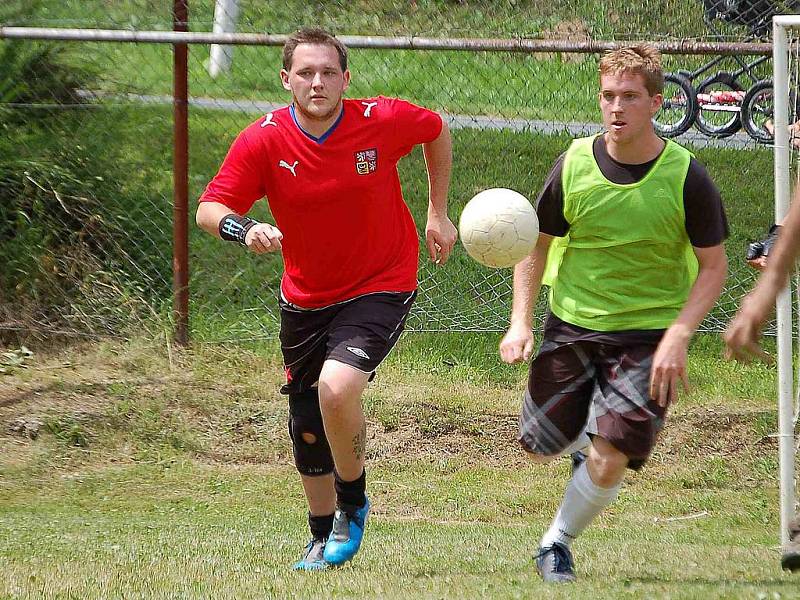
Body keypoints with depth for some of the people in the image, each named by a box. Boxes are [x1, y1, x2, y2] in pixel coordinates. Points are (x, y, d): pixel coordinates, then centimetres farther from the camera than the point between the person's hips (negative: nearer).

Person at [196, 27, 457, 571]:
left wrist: (438, 213, 7)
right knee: (307, 430, 12)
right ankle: (324, 536, 37)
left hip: (380, 288, -3)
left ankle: (353, 503, 0)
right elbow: (209, 209, -16)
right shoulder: (262, 142, -14)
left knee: (337, 388, -27)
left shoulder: (383, 121, -15)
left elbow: (437, 131, 7)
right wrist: (246, 230, -38)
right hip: (305, 298, 3)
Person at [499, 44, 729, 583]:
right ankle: (584, 434, 46)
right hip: (572, 324, 3)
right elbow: (537, 243, 5)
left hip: (650, 335, -2)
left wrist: (678, 336, -17)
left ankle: (557, 543, 13)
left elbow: (713, 267, -5)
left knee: (611, 461, -13)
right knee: (541, 447, 10)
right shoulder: (574, 166, -8)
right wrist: (521, 321, -5)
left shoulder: (686, 178, -13)